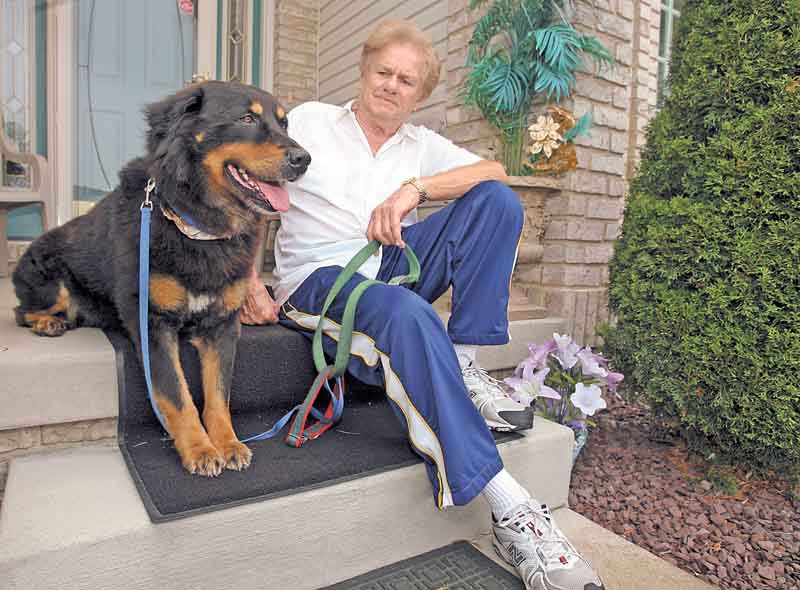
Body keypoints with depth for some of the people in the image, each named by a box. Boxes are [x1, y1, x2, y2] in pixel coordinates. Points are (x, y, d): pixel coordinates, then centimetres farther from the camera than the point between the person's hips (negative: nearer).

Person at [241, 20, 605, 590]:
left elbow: (494, 170, 0)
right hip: (320, 276, -4)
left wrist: (414, 188, -16)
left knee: (496, 199, -12)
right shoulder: (310, 121, 9)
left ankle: (464, 366, -19)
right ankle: (508, 507, -35)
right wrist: (251, 285, -12)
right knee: (409, 317, -38)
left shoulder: (422, 144, 17)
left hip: (395, 264, 5)